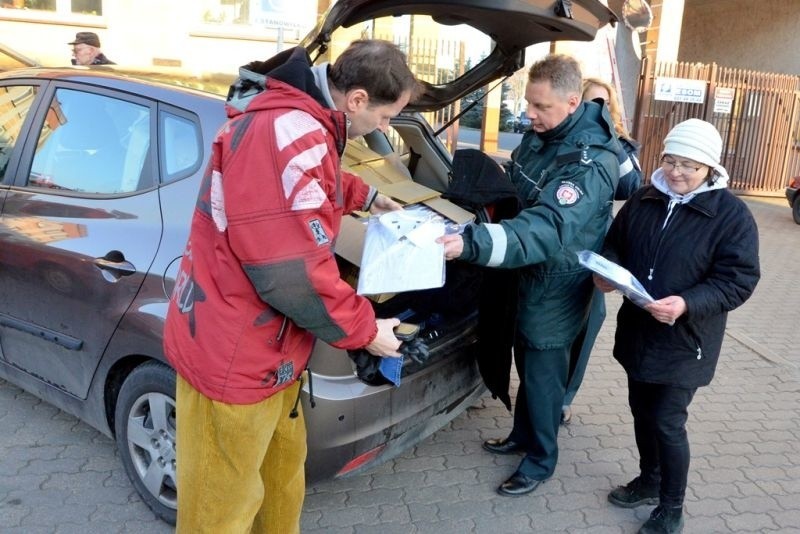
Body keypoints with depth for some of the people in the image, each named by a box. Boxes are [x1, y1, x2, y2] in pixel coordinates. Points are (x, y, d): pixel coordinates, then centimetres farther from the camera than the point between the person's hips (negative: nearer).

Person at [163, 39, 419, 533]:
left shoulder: (302, 120, 8)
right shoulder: (287, 133, -28)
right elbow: (293, 273, -28)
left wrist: (368, 197, 34)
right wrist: (364, 329, -15)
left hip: (267, 347, 10)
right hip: (232, 355, -10)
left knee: (282, 468, 24)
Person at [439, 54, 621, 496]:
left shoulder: (590, 165, -30)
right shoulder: (541, 133, -2)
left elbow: (547, 230, -44)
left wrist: (471, 243, -57)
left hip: (558, 285, -8)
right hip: (530, 274, 8)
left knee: (542, 372, 5)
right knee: (525, 360, 21)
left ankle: (541, 460, 27)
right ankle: (522, 435, 42)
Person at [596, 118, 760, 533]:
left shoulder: (732, 215, -13)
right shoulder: (644, 199, 2)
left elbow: (738, 280, -16)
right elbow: (615, 242, 13)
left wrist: (687, 304, -31)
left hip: (684, 342, -5)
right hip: (638, 332, 6)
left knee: (667, 423, 1)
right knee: (642, 411, 19)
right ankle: (649, 481, 42)